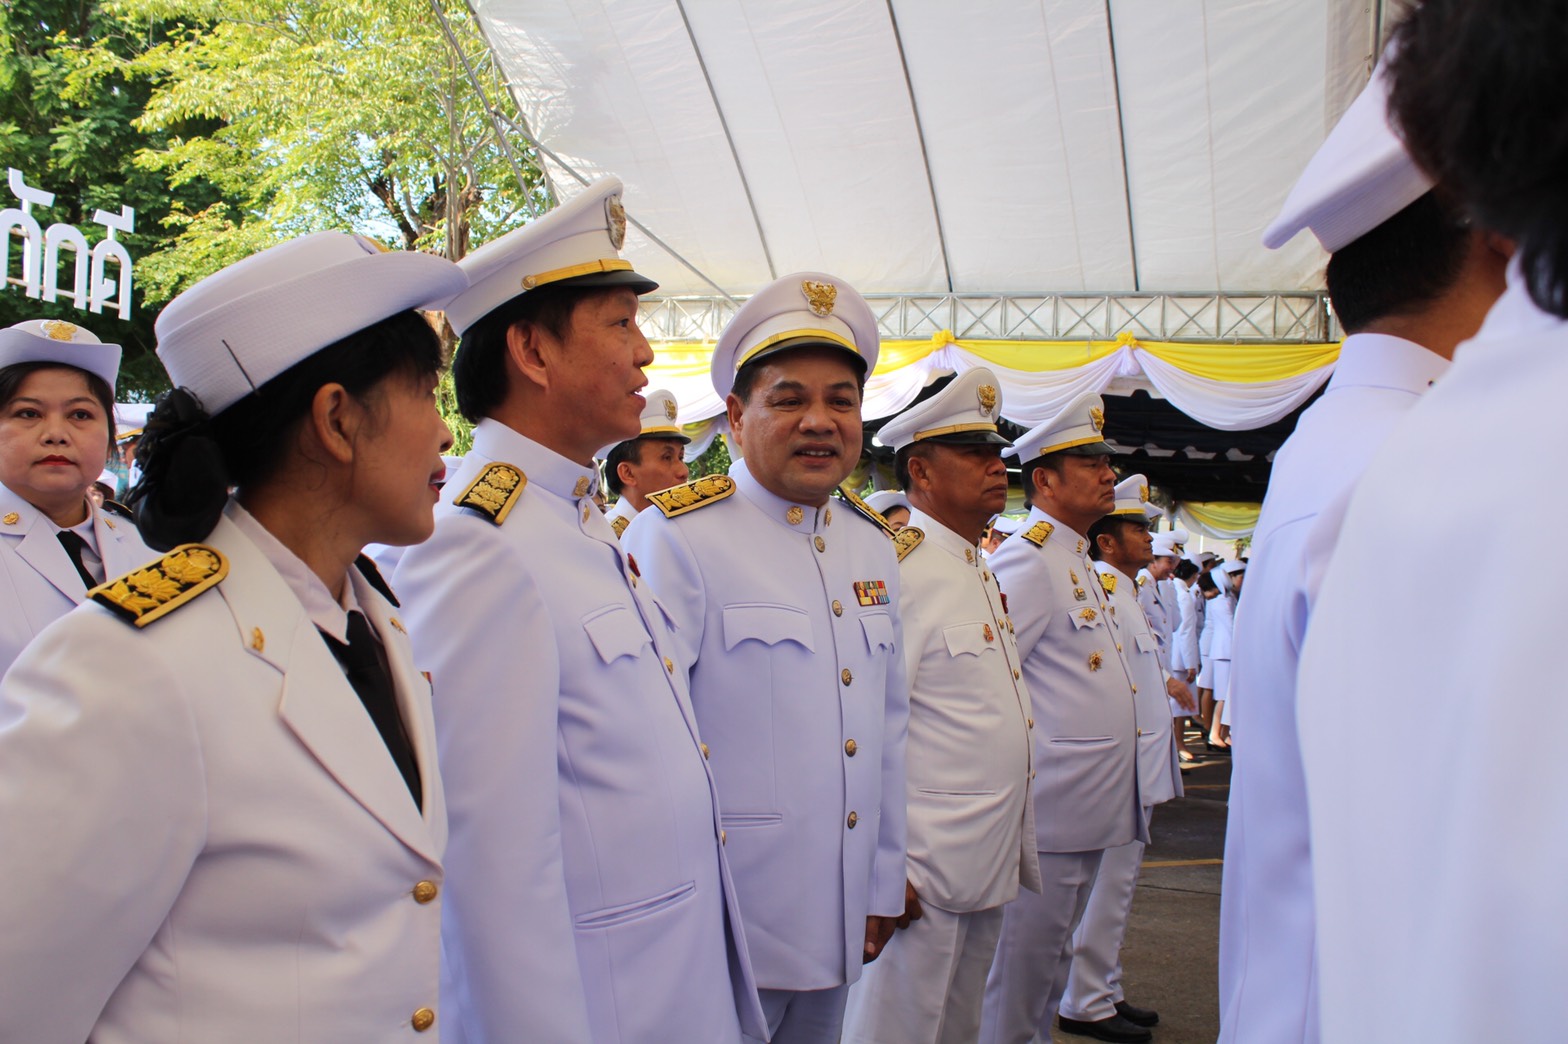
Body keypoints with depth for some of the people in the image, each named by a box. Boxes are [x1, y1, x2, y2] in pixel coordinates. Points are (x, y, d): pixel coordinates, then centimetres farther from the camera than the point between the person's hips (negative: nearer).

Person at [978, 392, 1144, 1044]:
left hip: (1089, 814, 10)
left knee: (1052, 960, 19)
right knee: (1023, 966, 0)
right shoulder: (1027, 560, -16)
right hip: (1048, 811, -10)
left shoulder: (1078, 562, 17)